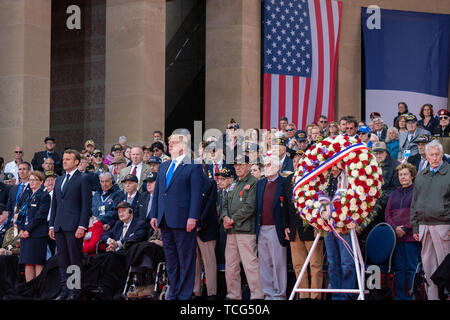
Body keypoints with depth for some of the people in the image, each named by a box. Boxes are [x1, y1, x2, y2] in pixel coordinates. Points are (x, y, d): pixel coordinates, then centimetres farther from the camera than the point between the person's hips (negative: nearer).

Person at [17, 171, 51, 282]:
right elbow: (21, 214, 18)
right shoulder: (29, 197, 22)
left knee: (38, 263, -10)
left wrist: (28, 230, -15)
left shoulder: (44, 196, -3)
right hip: (25, 234, 8)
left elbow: (40, 215, -11)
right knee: (28, 263, 5)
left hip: (37, 233, -7)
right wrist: (21, 229, 1)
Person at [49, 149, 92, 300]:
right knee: (62, 261, 8)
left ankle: (75, 292, -1)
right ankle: (65, 291, 13)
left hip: (73, 226, -7)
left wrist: (82, 226, -15)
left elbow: (86, 204, -8)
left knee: (75, 260, -4)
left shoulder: (83, 179, -2)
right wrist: (52, 225, 13)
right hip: (59, 226, 7)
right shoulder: (59, 180, 19)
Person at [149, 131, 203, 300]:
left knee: (185, 260, -1)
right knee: (170, 260, 13)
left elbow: (196, 194, -9)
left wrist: (192, 218, -16)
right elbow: (156, 192, 19)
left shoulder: (193, 167, -3)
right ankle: (173, 293, 20)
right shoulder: (163, 166, 17)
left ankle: (185, 295, 3)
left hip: (183, 221, -7)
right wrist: (154, 215, 11)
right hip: (165, 221, 7)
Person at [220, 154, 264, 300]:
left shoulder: (253, 183, -3)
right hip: (231, 231, 8)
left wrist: (233, 219, -11)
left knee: (250, 264, -12)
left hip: (246, 229, -8)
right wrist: (225, 217, -1)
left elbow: (250, 207, -12)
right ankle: (233, 295, 16)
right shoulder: (233, 185, 23)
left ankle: (257, 295, -11)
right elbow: (226, 204, 21)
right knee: (230, 265, 9)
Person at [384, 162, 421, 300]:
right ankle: (400, 296, 11)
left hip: (411, 236, -5)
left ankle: (413, 296, -1)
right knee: (398, 268, 7)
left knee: (412, 268, -5)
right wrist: (395, 228, -5)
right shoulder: (394, 194, 18)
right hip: (396, 236, 5)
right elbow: (387, 214, 14)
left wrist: (405, 228, -12)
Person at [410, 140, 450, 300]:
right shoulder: (421, 177, 15)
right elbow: (414, 204, 19)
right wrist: (415, 227, 13)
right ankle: (432, 296, 14)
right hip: (424, 226, 5)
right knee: (428, 264, 8)